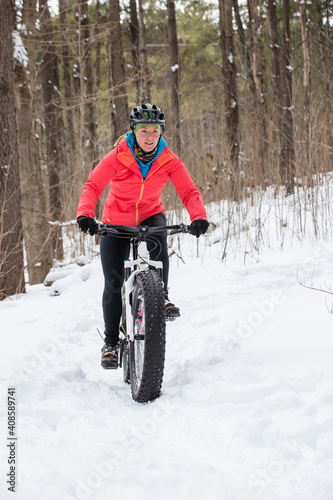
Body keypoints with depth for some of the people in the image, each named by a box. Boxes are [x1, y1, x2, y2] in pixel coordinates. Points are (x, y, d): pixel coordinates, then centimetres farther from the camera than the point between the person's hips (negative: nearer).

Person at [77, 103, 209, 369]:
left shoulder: (169, 160, -13)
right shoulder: (117, 157, -18)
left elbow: (189, 191, -17)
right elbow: (93, 186, -22)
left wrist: (199, 217, -36)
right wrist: (85, 214, -40)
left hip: (150, 216, 1)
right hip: (117, 222, -1)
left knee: (158, 238, -36)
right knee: (113, 284, -2)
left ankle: (162, 295, -23)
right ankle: (111, 341, 13)